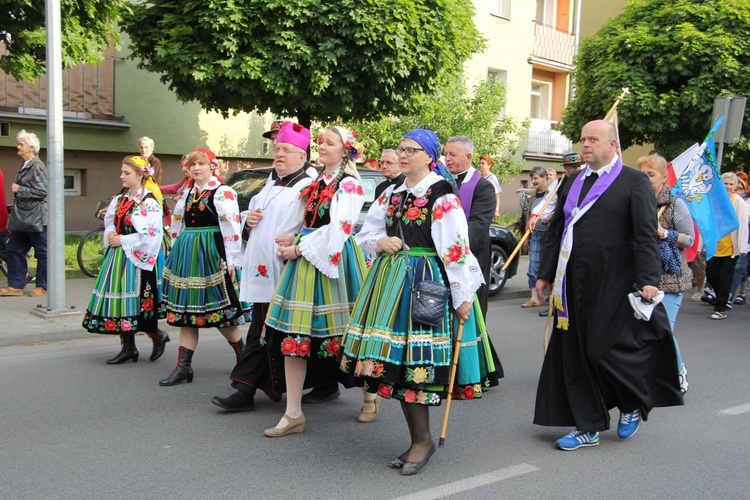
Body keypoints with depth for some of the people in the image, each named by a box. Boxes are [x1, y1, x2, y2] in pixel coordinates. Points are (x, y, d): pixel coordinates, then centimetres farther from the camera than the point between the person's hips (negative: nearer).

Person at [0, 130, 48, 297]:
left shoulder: (37, 166, -13)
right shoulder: (24, 166, 13)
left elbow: (42, 192, -20)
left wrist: (19, 189, -15)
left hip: (37, 218, -10)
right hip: (24, 218, 10)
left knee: (43, 253, 1)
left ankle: (43, 287, 10)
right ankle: (16, 286, 16)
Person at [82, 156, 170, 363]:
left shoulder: (149, 203, -13)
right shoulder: (120, 199, 12)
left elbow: (149, 236, -19)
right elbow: (109, 222, 20)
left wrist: (122, 240, -14)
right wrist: (110, 236, -1)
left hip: (136, 258, -8)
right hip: (118, 256, 8)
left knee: (136, 304, -5)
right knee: (119, 300, 7)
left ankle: (158, 336, 18)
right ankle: (128, 347, 16)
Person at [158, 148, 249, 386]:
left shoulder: (223, 192, -6)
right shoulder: (188, 194, 15)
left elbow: (232, 229, -12)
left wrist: (231, 262, -16)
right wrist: (176, 258, 20)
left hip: (212, 256, -7)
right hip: (187, 257, 7)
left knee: (221, 312, -1)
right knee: (186, 311, 6)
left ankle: (243, 357, 20)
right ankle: (183, 367, 9)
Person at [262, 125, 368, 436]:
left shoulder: (348, 185, -8)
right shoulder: (317, 183, 16)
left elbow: (338, 230, -17)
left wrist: (300, 248, -13)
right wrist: (289, 241, 0)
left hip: (332, 262, -7)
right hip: (304, 261, 8)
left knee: (346, 333, 3)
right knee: (293, 334, 2)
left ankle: (370, 396, 28)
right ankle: (293, 414, 7)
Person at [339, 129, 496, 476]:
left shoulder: (443, 196, -8)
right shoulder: (392, 194, 14)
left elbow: (456, 248, -13)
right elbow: (366, 232, 21)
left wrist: (462, 296, -15)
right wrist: (380, 242, -2)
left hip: (426, 284, -7)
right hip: (391, 283, 7)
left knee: (415, 361, -7)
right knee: (395, 360, 7)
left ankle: (422, 440, 9)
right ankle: (418, 439, 20)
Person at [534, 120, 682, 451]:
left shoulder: (635, 182, -3)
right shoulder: (573, 182, 14)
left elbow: (646, 235, -9)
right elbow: (556, 230, 17)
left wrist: (648, 279, -17)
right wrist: (546, 274, 15)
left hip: (612, 286, -6)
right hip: (574, 284, 6)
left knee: (607, 349, -3)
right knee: (575, 354, 7)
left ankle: (634, 404, 28)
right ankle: (588, 427, 19)